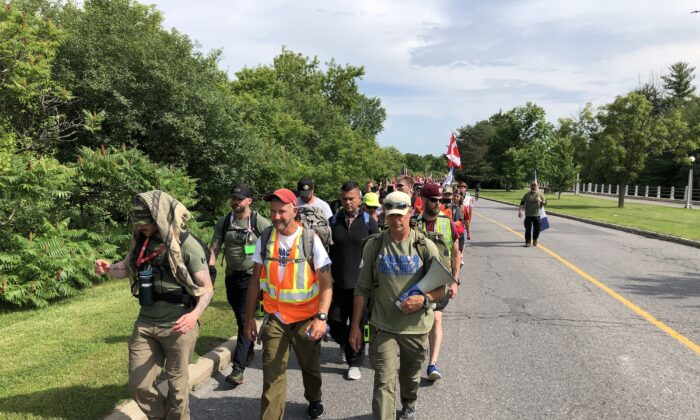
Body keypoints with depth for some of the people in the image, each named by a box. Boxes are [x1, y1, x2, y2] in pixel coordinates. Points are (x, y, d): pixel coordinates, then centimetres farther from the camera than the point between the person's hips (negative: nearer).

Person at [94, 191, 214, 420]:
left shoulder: (187, 245, -18)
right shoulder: (140, 240, -1)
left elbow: (207, 288, -15)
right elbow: (127, 267, 15)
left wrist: (195, 314, -33)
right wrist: (108, 268, -8)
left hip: (177, 327, -5)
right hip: (145, 325, 5)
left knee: (177, 385, 12)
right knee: (138, 385, 12)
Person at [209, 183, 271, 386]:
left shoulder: (260, 222, -8)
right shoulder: (224, 222, 4)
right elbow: (214, 248, 2)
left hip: (252, 277, -5)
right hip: (231, 276, 5)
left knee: (245, 320, -9)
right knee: (240, 319, 17)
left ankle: (238, 368, -9)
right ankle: (249, 351, 39)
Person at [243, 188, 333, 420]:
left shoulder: (310, 239, -12)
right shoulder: (264, 239, -4)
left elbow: (326, 283, -12)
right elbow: (255, 280, 4)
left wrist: (322, 317, -24)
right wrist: (249, 317, 3)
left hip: (306, 318, -1)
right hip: (275, 318, 1)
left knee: (310, 366, 19)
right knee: (272, 374, -1)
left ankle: (314, 399, 47)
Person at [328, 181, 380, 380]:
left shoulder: (368, 222, 0)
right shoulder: (334, 222, 5)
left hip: (360, 282, -2)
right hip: (337, 282, 2)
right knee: (335, 323, 7)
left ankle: (354, 363, 21)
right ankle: (345, 344, 39)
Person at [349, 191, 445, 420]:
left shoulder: (425, 246, -5)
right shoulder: (374, 245, -3)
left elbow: (440, 288, 0)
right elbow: (362, 288, 1)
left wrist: (423, 299, -22)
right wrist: (355, 326, -1)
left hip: (416, 326, 1)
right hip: (383, 327, -1)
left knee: (411, 377, 21)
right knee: (384, 383, -7)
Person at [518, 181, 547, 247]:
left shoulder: (540, 194, 7)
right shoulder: (527, 194, 5)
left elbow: (545, 202, 9)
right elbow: (522, 203, 4)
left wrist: (541, 201, -13)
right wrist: (520, 211, -8)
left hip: (537, 215, 1)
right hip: (528, 215, -1)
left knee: (537, 228, 2)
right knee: (528, 229, -2)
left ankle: (535, 240, 26)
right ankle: (527, 242, 6)